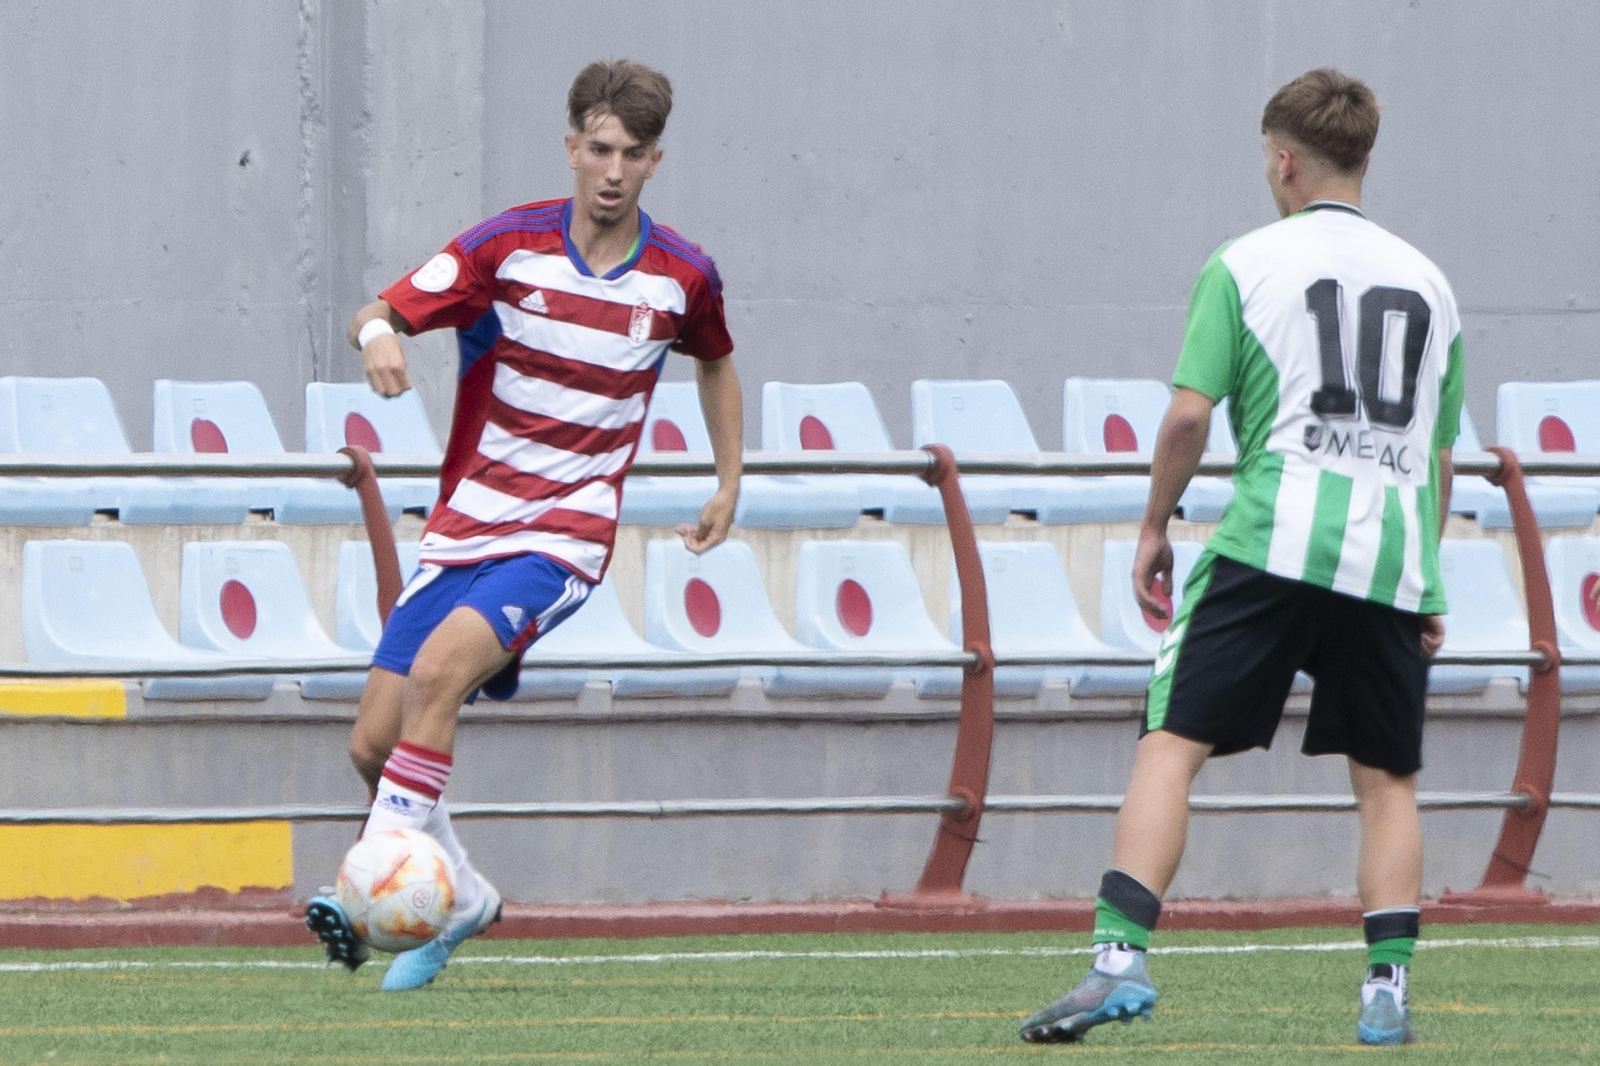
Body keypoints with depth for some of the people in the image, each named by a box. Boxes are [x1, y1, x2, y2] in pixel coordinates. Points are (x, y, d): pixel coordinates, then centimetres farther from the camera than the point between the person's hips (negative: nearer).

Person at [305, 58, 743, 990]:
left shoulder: (684, 276, 0)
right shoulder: (511, 245, -4)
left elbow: (717, 363, 23)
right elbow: (381, 313, -7)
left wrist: (730, 487, 21)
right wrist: (379, 336, -31)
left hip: (565, 535, -3)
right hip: (465, 524, 3)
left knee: (441, 668, -29)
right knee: (374, 743, -2)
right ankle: (459, 898, 22)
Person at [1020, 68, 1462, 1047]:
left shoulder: (1247, 264, 4)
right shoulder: (1428, 283, 17)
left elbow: (1189, 416, -3)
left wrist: (1155, 526, 10)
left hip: (1274, 540, -4)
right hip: (1393, 560, 4)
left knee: (1172, 745, -5)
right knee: (1388, 781, 13)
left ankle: (1123, 959, -18)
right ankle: (1389, 989, 5)